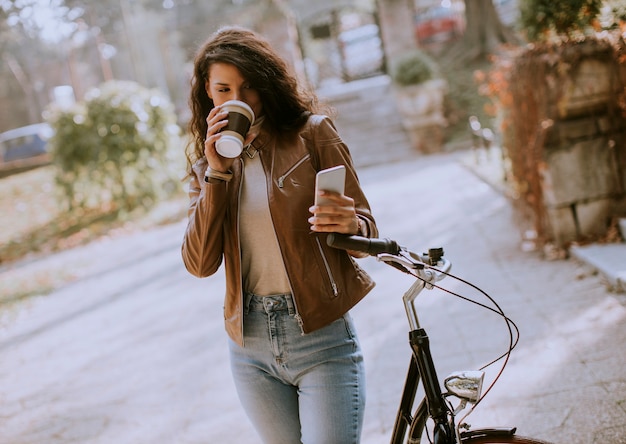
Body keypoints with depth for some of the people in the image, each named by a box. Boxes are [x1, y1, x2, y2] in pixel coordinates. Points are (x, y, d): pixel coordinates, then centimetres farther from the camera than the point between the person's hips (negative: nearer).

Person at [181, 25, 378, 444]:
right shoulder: (207, 163, 9)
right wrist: (216, 173, -11)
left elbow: (367, 232, -1)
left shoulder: (311, 133, -1)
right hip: (251, 349, 4)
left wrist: (349, 224, -24)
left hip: (321, 336, -3)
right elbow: (200, 264, -3)